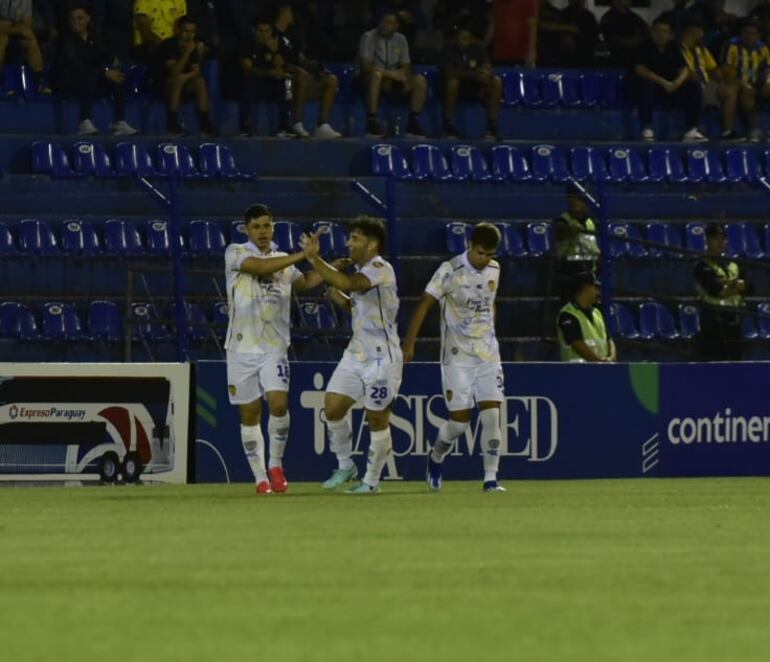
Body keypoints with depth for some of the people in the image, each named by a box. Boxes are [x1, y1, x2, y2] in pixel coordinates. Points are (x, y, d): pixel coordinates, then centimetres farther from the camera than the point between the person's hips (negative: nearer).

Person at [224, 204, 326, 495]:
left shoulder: (284, 261, 12)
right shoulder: (235, 253, -2)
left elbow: (303, 282, 32)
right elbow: (260, 267, -21)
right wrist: (302, 255, -20)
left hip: (274, 348, 2)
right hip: (241, 348, -2)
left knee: (279, 403, -17)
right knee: (249, 414, 2)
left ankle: (276, 465, 3)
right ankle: (260, 478, 11)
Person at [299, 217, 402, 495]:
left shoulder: (380, 269, -16)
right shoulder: (361, 272, 13)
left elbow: (347, 284, -34)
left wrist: (315, 258, -32)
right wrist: (336, 296, 5)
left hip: (381, 357, -9)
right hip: (355, 354, 9)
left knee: (377, 419, 1)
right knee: (332, 408, 1)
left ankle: (371, 481, 11)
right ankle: (345, 466, 17)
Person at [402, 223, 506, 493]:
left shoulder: (494, 270, 5)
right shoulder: (450, 271, -13)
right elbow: (424, 304, -13)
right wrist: (409, 343, -17)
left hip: (488, 355, 4)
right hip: (457, 357, -4)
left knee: (491, 415, -7)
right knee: (460, 421, -3)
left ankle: (491, 478, -3)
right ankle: (435, 458, 27)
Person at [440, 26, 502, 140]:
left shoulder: (478, 48, -3)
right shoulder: (450, 50, -12)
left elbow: (488, 69, -10)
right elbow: (449, 72, -25)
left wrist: (487, 73, -36)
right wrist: (474, 74, -34)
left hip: (475, 87, 3)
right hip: (457, 87, -3)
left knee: (496, 81, -21)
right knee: (452, 80, -35)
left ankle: (492, 125, -22)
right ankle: (448, 125, -28)